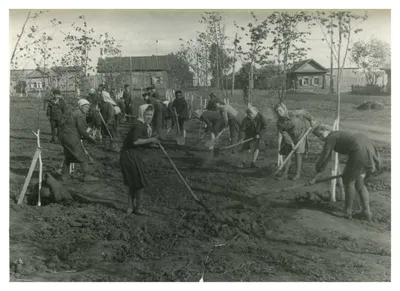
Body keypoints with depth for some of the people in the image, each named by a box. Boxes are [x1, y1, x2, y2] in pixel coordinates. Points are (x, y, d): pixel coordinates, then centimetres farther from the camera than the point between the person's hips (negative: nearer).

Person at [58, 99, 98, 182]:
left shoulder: (73, 113, 21)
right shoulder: (80, 115, -9)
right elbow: (81, 130, -14)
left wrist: (85, 137, 17)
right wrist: (89, 137, 0)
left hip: (63, 135, 9)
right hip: (71, 137, -9)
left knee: (68, 156, 21)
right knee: (82, 156, -1)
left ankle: (64, 175, 22)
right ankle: (86, 176, 2)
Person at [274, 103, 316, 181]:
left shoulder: (292, 114, -25)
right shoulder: (279, 123, -16)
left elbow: (303, 112, -9)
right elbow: (284, 134, -16)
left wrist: (311, 120, -3)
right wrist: (291, 143, -23)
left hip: (300, 134, -3)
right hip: (290, 137, 3)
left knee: (298, 153, -8)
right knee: (287, 154, 1)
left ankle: (298, 174, 0)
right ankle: (284, 174, 6)